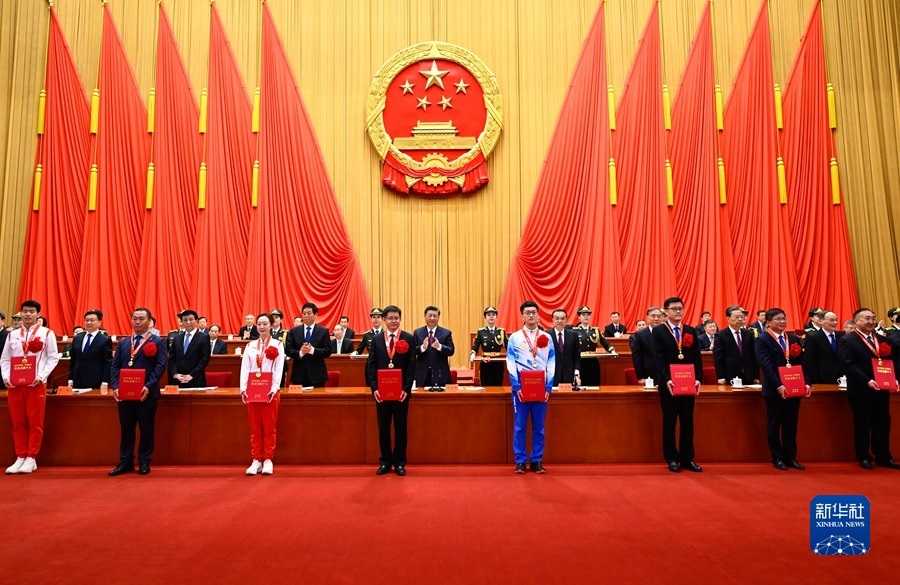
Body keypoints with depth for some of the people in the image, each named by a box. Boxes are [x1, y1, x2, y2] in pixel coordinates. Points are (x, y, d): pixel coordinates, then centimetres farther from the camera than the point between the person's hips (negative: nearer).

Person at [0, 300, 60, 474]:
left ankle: (31, 458, 9)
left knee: (35, 422, 0)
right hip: (14, 384, 4)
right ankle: (20, 457, 18)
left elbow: (53, 358, -2)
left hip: (36, 384, -3)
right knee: (17, 422, 8)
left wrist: (41, 377, -13)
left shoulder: (47, 333, 2)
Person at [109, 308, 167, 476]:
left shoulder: (157, 341, 0)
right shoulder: (123, 342, 15)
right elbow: (115, 366, 10)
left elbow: (161, 366, -10)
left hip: (146, 393, -4)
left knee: (146, 429, 4)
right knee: (126, 428, 11)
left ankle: (144, 462, 15)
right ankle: (125, 462, 20)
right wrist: (115, 386, -5)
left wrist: (148, 386, -20)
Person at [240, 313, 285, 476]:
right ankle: (256, 460, 12)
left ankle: (268, 460, 8)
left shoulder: (277, 345, 3)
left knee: (269, 427, 1)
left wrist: (274, 389, -15)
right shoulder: (250, 345, 11)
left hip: (270, 391, -2)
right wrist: (243, 389, -7)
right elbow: (244, 368, 5)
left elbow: (279, 369, -4)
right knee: (255, 428, 5)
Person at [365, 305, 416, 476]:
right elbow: (371, 365, 2)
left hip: (402, 391, -2)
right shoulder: (376, 340, 5)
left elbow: (412, 365, -4)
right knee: (383, 428, 9)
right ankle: (385, 462, 21)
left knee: (400, 427, 7)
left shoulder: (409, 339, -1)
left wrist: (406, 389, -13)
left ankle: (399, 462, 18)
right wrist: (374, 388, -8)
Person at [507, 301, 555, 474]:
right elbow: (511, 364, -2)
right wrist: (517, 386, -11)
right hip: (521, 386, -1)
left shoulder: (546, 338, 7)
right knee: (519, 425, 2)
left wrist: (548, 387, -5)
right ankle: (520, 461, 11)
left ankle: (537, 461, 17)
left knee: (539, 426, 7)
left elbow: (551, 364, 5)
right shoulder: (515, 337, 2)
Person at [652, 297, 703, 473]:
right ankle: (672, 459, 13)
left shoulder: (691, 331, 10)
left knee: (687, 422, 8)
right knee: (669, 422, 4)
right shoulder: (658, 331, -2)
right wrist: (667, 380, -20)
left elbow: (697, 358, 6)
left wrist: (698, 379, -7)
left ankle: (687, 458, 17)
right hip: (668, 384, -4)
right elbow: (659, 359, -9)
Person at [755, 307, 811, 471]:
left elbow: (802, 363, 8)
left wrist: (806, 382, -5)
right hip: (774, 390, -5)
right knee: (774, 424, 5)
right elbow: (766, 366, -15)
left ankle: (791, 457, 20)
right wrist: (778, 386, -23)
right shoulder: (762, 340, -6)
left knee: (791, 424, 11)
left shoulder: (794, 339, 12)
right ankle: (777, 458, 14)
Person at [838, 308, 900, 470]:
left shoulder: (883, 339, 13)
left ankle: (883, 457, 22)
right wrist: (867, 381, -21)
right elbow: (849, 365, -14)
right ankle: (864, 457, 17)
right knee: (862, 425, 5)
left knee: (883, 424, 10)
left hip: (882, 389, 5)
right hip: (861, 391, -5)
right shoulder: (847, 340, -6)